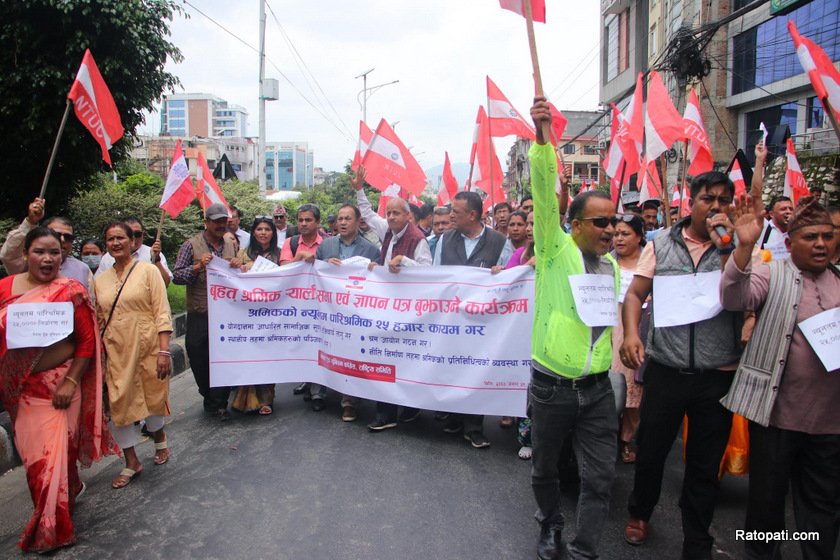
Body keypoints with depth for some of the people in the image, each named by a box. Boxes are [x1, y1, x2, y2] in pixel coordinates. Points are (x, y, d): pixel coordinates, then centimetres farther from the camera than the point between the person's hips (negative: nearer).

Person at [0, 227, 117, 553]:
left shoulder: (72, 291, -9)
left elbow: (87, 341, -8)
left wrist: (70, 382, -13)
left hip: (58, 384, -3)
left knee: (51, 452, 2)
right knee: (31, 451, 14)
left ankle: (49, 529, 21)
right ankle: (71, 489, 42)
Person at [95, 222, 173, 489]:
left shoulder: (148, 271, -3)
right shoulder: (100, 280, 9)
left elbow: (162, 312, -8)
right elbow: (99, 321, 15)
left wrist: (164, 350, -16)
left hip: (148, 349, -3)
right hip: (117, 354, 4)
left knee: (153, 399, 9)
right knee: (119, 405, 3)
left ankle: (160, 440, 40)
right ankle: (132, 463, 18)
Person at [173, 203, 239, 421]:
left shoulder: (230, 244, 9)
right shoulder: (191, 245, -3)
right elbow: (176, 276, -5)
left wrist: (237, 267, -5)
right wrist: (198, 267, -21)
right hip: (200, 315, -2)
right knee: (200, 360, 7)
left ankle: (217, 403, 15)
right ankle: (213, 400, 27)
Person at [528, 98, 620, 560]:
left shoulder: (612, 265, 9)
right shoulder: (556, 249, -7)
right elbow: (544, 193, -21)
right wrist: (543, 138, -32)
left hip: (597, 388, 4)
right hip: (551, 386, -4)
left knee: (600, 477, 5)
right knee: (544, 469, 14)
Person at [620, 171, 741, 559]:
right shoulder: (662, 243, 1)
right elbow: (635, 294, 0)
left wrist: (726, 248, -16)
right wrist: (630, 333, -16)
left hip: (719, 375, 0)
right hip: (665, 369, 0)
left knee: (705, 466, 13)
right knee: (650, 450, 16)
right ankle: (640, 512, 43)